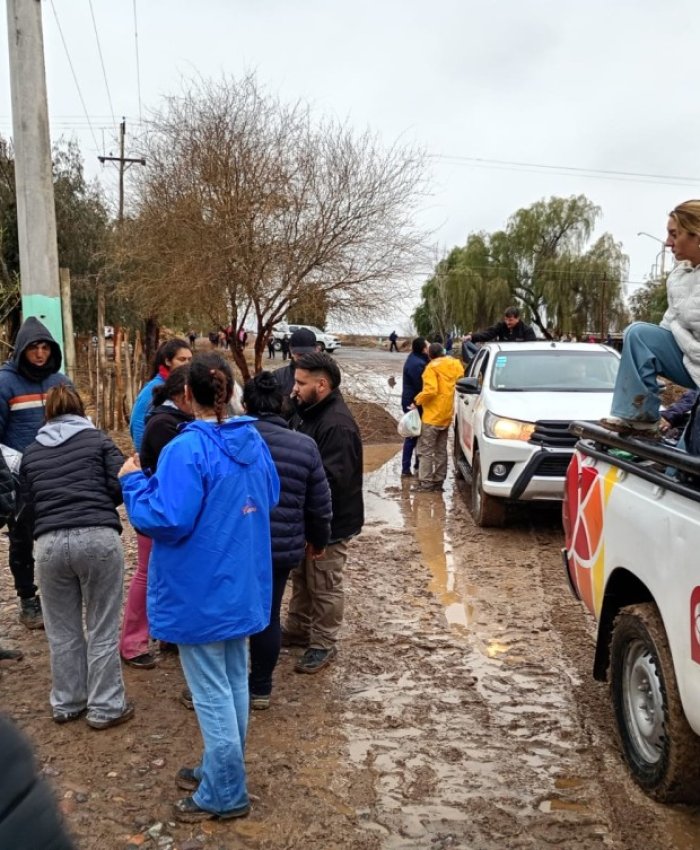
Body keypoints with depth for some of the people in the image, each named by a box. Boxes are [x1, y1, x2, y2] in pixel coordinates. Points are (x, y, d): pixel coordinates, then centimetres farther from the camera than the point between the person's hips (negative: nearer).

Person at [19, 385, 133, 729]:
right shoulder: (98, 440, 8)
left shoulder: (31, 452, 16)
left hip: (49, 542, 3)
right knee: (103, 628, 9)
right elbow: (121, 487, 1)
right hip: (98, 538, -2)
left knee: (62, 630, 17)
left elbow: (28, 506, 17)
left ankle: (66, 703, 31)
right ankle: (105, 707, 17)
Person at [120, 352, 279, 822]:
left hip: (201, 592, -8)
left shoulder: (186, 450, -22)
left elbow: (166, 520, -25)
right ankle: (221, 770, 37)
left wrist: (133, 482, -11)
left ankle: (225, 793, 18)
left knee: (211, 692, 5)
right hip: (244, 585, 8)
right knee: (235, 683, 19)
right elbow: (271, 498, 15)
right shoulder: (254, 441, 3)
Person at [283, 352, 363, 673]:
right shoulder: (305, 412, 5)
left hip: (328, 521, -10)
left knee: (324, 586, 5)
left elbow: (329, 480, -32)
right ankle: (298, 629, 40)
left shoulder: (338, 425, -27)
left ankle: (324, 645, 20)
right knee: (301, 577, 23)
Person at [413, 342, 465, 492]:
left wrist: (417, 401, -12)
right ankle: (438, 481, 15)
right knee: (441, 450, 13)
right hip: (447, 415, 8)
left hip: (432, 415, -7)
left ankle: (425, 482, -6)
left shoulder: (432, 367, -12)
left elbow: (430, 390, -23)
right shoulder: (455, 364, 8)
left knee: (426, 450, -4)